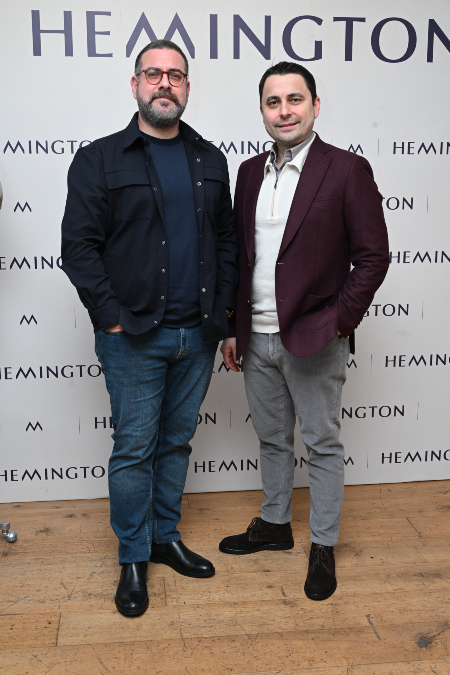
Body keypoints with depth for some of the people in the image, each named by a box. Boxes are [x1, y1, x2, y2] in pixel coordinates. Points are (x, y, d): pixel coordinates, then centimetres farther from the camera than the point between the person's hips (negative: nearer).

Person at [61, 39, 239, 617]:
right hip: (133, 338, -4)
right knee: (134, 449, 4)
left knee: (176, 442, 16)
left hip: (197, 336, 4)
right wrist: (112, 317, -12)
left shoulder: (210, 161, 10)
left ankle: (167, 537, 33)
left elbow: (227, 240, 13)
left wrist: (223, 310, 5)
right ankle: (134, 559, 21)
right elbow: (78, 247, -7)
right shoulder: (99, 160, -3)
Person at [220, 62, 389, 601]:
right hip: (257, 338, 5)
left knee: (322, 444, 9)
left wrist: (338, 323, -14)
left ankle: (324, 546, 25)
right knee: (272, 439, 19)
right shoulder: (251, 172, 8)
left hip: (314, 340, -5)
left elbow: (372, 256, -8)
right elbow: (239, 254, 11)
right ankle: (274, 525, 38)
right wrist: (234, 328, 8)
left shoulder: (347, 170, -8)